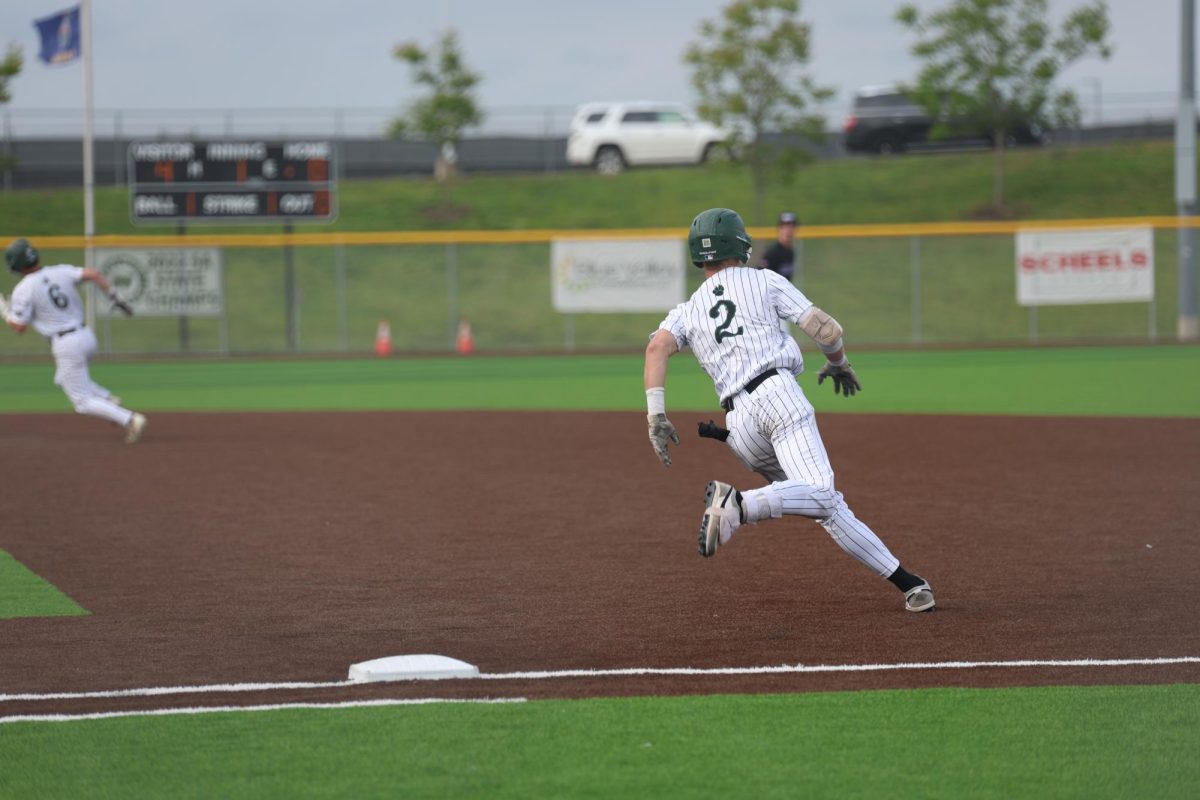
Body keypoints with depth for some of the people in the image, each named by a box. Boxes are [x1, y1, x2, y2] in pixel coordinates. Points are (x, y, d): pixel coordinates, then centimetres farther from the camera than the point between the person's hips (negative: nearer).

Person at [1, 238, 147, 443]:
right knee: (64, 379, 32)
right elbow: (94, 275, -5)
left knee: (83, 402, 1)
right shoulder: (61, 272, 5)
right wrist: (116, 298, -1)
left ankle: (129, 419, -17)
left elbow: (19, 327, -6)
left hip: (66, 345, -7)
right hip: (86, 336, 7)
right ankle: (109, 400, 13)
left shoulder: (23, 290, -9)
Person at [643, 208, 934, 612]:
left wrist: (656, 417, -5)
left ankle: (904, 581, 3)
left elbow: (658, 347, 1)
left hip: (738, 427, 5)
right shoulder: (763, 280, 15)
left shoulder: (686, 311, 22)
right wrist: (840, 363, 30)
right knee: (820, 495, -22)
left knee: (827, 506, 9)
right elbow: (826, 329, 9)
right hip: (778, 394, -5)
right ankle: (739, 505, -45)